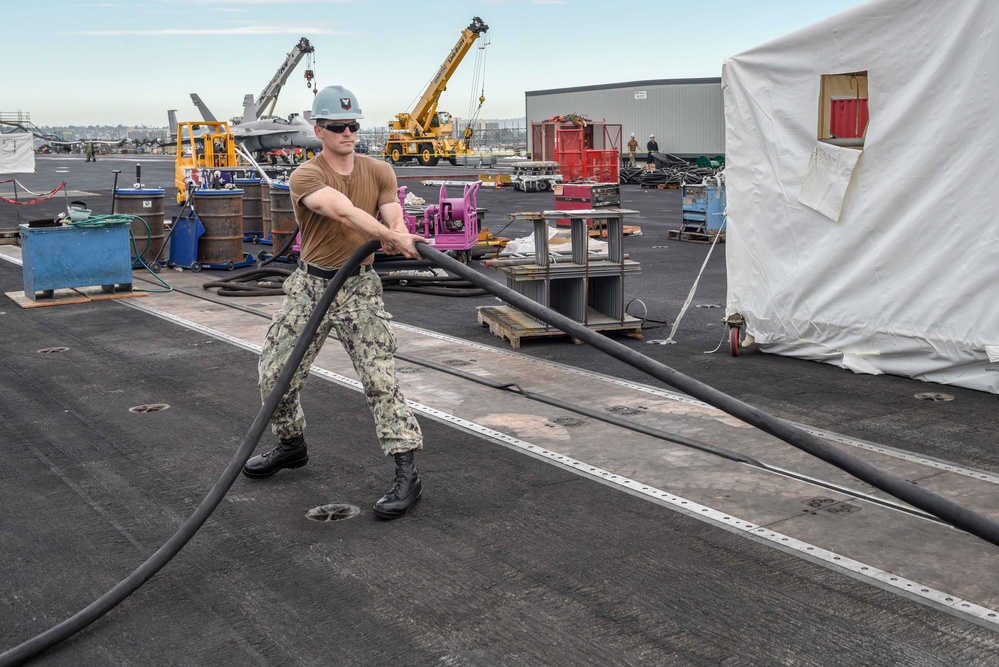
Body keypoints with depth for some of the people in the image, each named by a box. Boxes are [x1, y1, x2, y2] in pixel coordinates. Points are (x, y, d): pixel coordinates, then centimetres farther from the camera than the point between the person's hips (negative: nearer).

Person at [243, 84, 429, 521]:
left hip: (360, 287, 0)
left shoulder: (379, 172, 2)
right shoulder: (306, 177, -12)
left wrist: (398, 240, -35)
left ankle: (407, 473, -10)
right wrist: (390, 235, -46)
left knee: (380, 377, -12)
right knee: (275, 374, 8)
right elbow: (344, 211, -31)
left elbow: (394, 220, -10)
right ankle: (291, 446, 35)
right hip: (310, 286, 0)